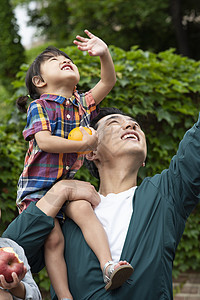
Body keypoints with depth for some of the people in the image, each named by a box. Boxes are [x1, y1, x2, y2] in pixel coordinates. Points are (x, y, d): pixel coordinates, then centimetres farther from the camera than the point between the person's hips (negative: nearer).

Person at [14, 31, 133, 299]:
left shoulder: (81, 104, 12)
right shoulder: (39, 106, -6)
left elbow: (108, 82, 11)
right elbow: (44, 141, -20)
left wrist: (104, 54, -7)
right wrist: (83, 144, -17)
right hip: (37, 185, -4)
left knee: (83, 208, -27)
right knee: (53, 239, -14)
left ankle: (108, 266, -37)